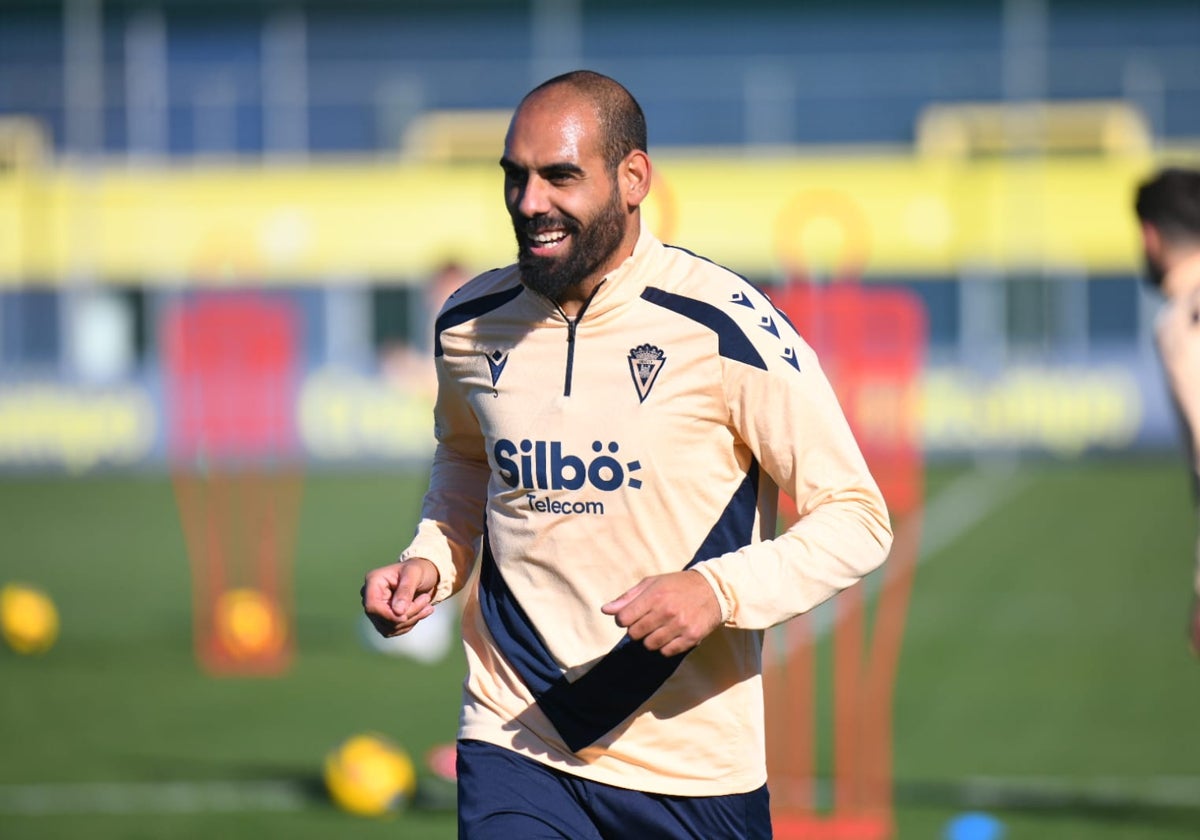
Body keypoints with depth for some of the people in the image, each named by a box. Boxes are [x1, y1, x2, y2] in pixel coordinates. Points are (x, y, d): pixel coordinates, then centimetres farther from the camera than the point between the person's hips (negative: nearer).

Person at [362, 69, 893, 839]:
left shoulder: (725, 327, -12)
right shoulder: (469, 326, 2)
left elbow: (857, 518, -8)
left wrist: (719, 589, -23)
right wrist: (431, 563, 6)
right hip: (515, 743, 2)